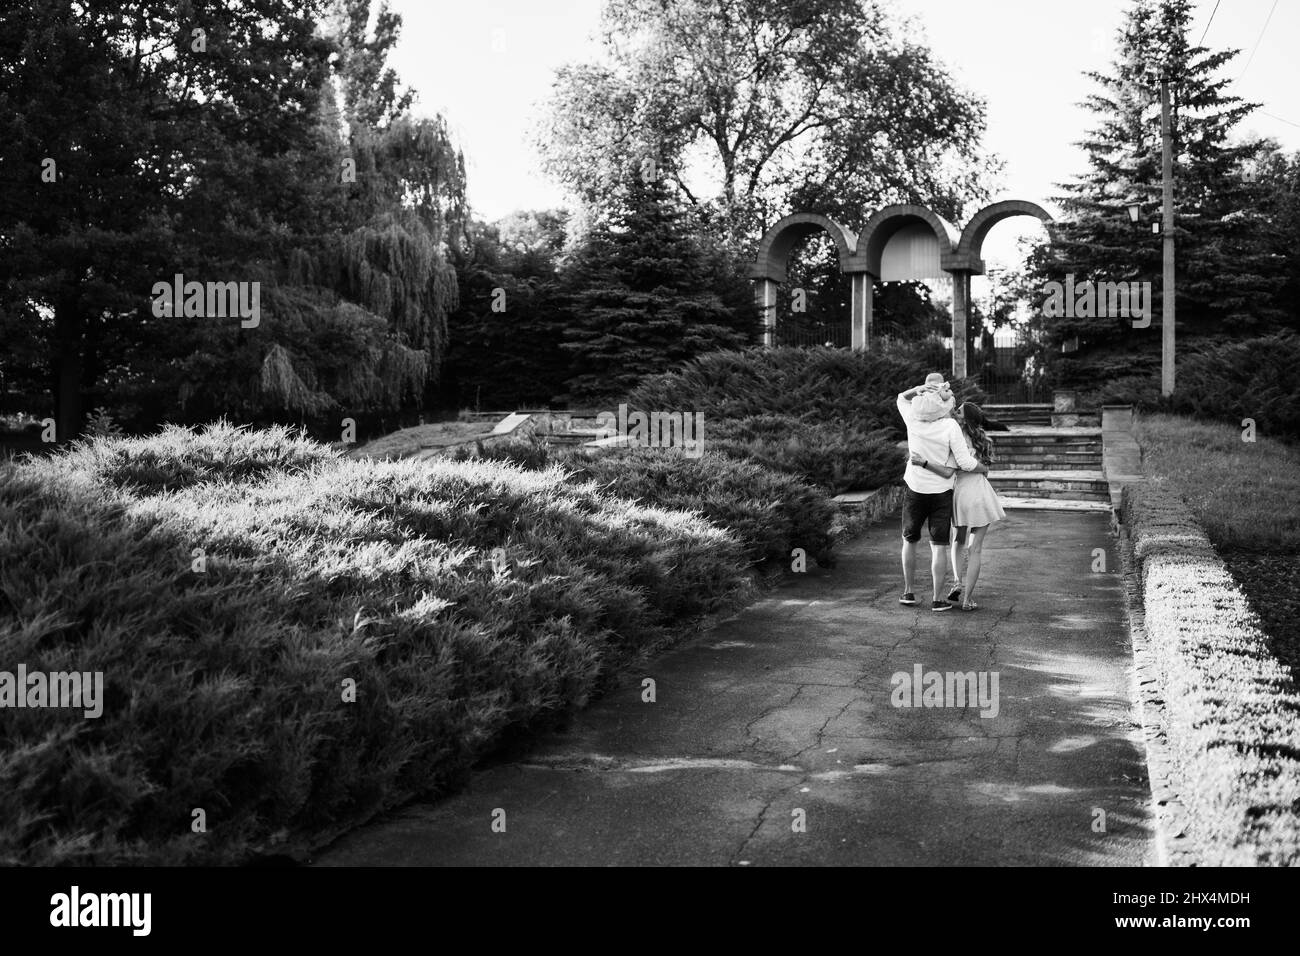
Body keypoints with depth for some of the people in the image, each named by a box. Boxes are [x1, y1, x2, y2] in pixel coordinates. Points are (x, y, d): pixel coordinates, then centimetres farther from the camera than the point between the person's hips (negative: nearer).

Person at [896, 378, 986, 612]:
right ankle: (937, 599, 2)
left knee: (909, 540, 18)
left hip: (914, 490, 2)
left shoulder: (913, 420, -10)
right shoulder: (950, 426, -18)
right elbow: (965, 463, -17)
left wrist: (919, 388, -7)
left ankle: (909, 592, 23)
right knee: (938, 546, 2)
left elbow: (902, 398, 13)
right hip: (941, 493, -2)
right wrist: (984, 468, 3)